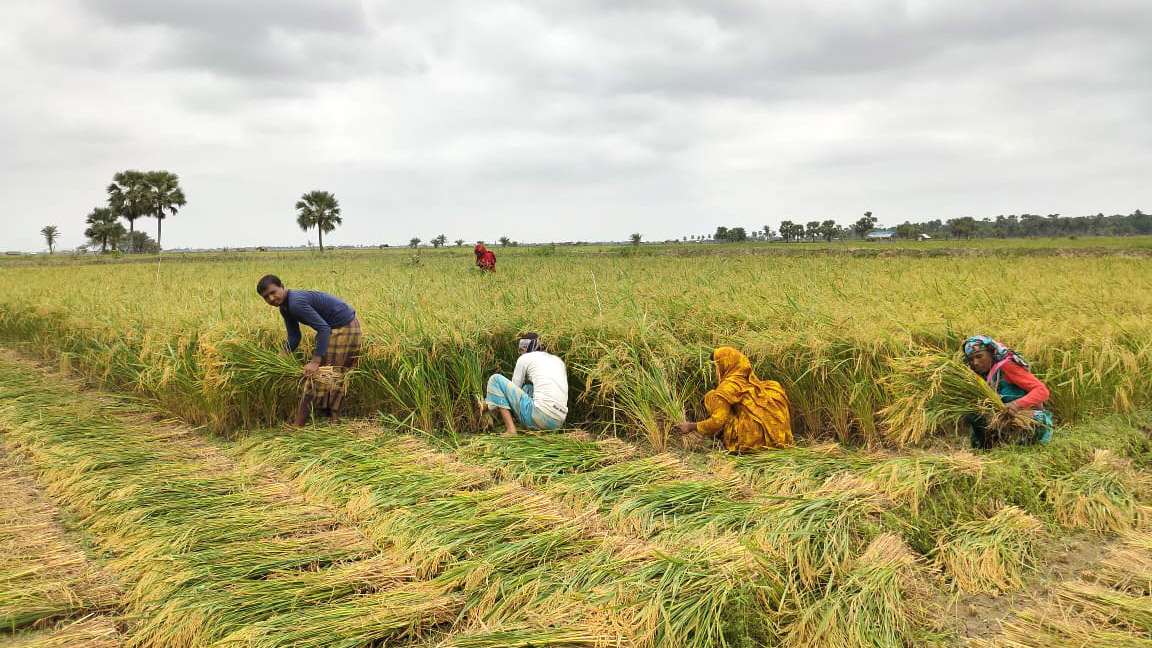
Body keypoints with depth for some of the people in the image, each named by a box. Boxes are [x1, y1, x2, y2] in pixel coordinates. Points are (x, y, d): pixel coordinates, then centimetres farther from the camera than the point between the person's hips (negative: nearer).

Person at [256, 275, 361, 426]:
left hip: (343, 328, -10)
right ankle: (334, 419, 30)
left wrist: (315, 361, -35)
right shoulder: (285, 308, 4)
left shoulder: (296, 303, -27)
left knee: (316, 374, -4)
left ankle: (298, 426, 3)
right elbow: (294, 338, 7)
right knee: (336, 375, 18)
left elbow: (324, 328, -32)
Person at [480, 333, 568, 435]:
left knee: (496, 379, 8)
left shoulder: (525, 358, 9)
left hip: (541, 416, -7)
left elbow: (514, 388, 16)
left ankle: (510, 429, -2)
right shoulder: (558, 360, 26)